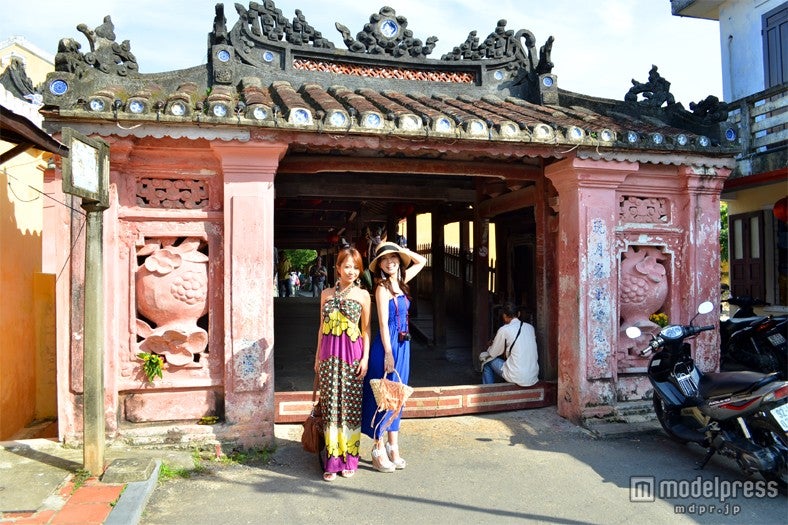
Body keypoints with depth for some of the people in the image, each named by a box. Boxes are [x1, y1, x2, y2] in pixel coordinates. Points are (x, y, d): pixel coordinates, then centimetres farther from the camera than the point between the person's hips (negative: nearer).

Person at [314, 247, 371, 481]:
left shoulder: (363, 295, 3)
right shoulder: (326, 294, 10)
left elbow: (366, 330, 4)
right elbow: (322, 327, 14)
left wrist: (365, 357, -5)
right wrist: (317, 357, 13)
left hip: (352, 355, -2)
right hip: (329, 356, 2)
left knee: (350, 407, 3)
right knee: (331, 407, 2)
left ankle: (349, 459, 15)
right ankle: (332, 461, 10)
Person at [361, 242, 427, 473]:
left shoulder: (400, 282, 9)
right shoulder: (382, 287, -11)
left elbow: (421, 261, 23)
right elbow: (383, 324, -15)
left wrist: (403, 250, 9)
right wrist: (388, 354, -18)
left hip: (402, 344, 8)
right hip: (387, 344, -8)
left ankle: (393, 448, 23)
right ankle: (379, 451, 10)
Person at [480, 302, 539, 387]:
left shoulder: (504, 330, -9)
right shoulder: (530, 327, 8)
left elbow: (492, 353, 3)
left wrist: (482, 355, 24)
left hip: (518, 378, -6)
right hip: (534, 377, 7)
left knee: (488, 362, 13)